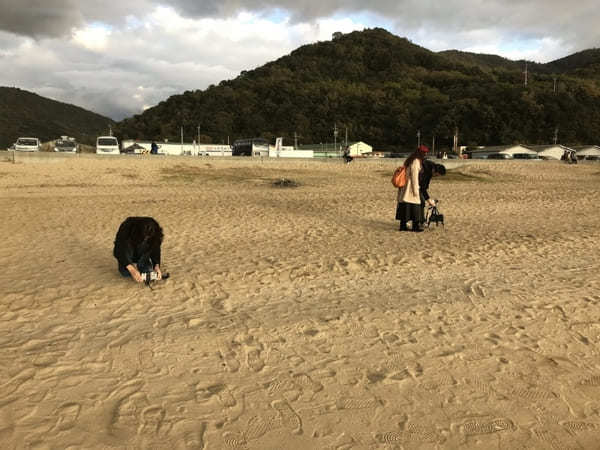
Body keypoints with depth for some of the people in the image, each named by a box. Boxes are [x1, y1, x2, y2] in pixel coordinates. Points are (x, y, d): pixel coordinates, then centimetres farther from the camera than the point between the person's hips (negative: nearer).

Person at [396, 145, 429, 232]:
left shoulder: (410, 160, 14)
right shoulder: (416, 162, -15)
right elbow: (414, 176, -18)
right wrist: (416, 190, -15)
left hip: (405, 187, 9)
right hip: (410, 187, -9)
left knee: (405, 206, 9)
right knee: (414, 205, -2)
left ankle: (403, 225, 11)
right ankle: (415, 226, 3)